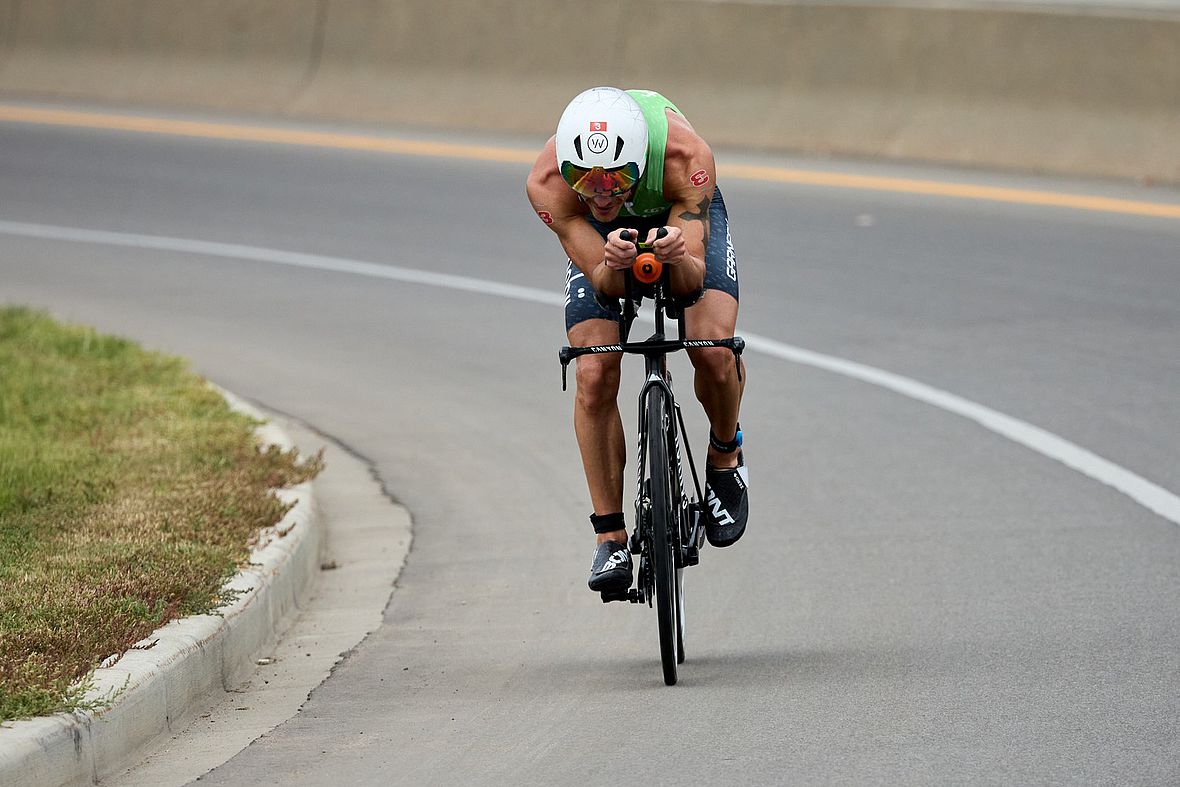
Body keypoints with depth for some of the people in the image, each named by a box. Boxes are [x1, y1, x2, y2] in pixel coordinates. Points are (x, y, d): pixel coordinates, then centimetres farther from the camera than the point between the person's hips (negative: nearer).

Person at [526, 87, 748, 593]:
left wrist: (676, 259, -61)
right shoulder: (547, 184, -37)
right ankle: (610, 539, -4)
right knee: (594, 377, -16)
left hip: (685, 215, -1)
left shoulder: (686, 156, -41)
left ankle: (724, 458, 10)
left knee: (714, 355, -22)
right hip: (600, 234, 1)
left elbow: (692, 282, -39)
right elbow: (606, 287, -34)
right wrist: (613, 264, -57)